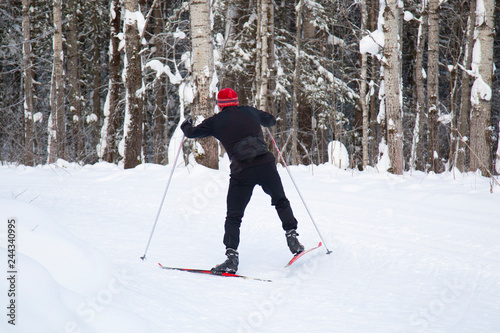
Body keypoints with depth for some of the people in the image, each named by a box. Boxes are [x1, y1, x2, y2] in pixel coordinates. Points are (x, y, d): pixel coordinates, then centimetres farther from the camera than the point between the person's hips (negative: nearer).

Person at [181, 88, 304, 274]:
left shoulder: (216, 121, 5)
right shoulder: (250, 112, 14)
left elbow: (192, 133, 14)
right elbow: (271, 121, 31)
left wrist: (186, 126, 36)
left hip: (242, 170, -2)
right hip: (266, 164, 2)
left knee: (233, 216, 6)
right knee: (281, 202, 25)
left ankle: (231, 256, -6)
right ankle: (292, 238, 17)